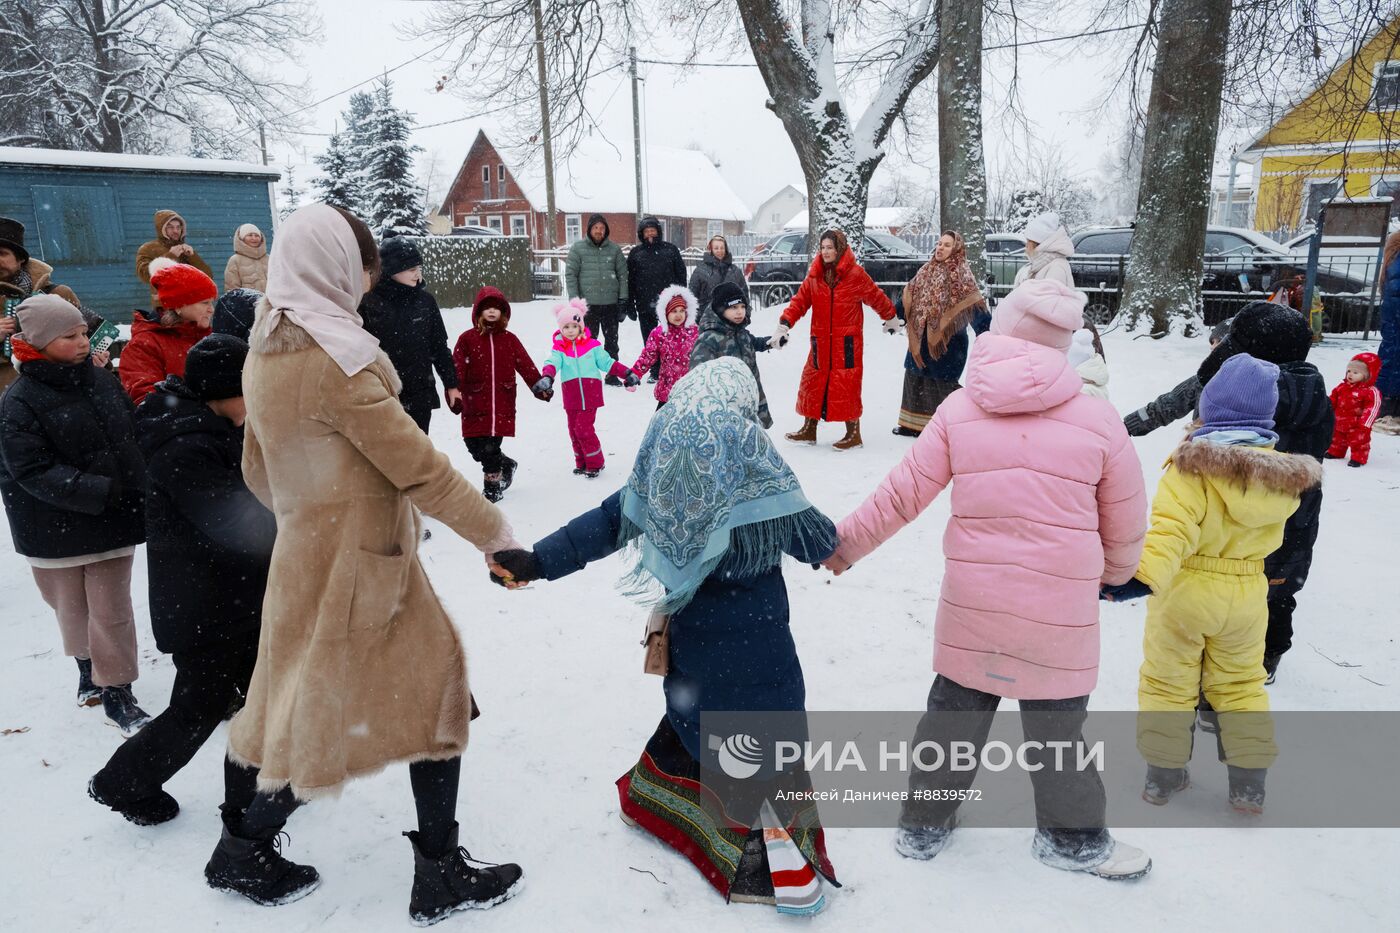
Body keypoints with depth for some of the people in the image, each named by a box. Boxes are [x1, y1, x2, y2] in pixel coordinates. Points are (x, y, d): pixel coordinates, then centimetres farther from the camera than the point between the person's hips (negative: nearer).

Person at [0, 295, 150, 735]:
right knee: (73, 609, 16)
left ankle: (116, 690, 14)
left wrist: (137, 488, 2)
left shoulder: (102, 380, 1)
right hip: (56, 528, -2)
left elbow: (132, 436, 10)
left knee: (112, 609, 3)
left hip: (113, 518, 2)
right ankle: (88, 666, 40)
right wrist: (97, 491, -26)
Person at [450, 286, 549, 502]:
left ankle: (492, 486, 18)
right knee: (475, 446, 2)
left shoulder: (509, 339, 7)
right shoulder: (467, 339, 0)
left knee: (490, 447, -3)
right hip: (475, 405, 1)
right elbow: (457, 370, -6)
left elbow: (526, 365, 6)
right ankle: (505, 465, 30)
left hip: (502, 404, 0)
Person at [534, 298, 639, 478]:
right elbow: (552, 363, -18)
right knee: (574, 430, 11)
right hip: (571, 398, 3)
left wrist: (627, 374, -2)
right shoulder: (559, 349, 0)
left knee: (583, 428, -9)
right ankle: (582, 463, 28)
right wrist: (547, 377, -39)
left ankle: (595, 463, 7)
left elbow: (608, 363, 5)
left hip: (590, 395, -3)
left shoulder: (592, 345, 0)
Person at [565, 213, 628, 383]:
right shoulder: (578, 248, 1)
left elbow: (623, 274, 9)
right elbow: (570, 275, -1)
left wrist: (623, 299, 2)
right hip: (588, 303, -2)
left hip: (611, 303, 2)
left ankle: (612, 374, 19)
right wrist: (574, 300, -8)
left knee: (612, 340, 9)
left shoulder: (614, 249, 7)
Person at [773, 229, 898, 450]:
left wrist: (891, 319, 19)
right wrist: (784, 325, -11)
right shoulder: (814, 276, 6)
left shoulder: (855, 275, -5)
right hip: (821, 342, 5)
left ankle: (853, 434, 10)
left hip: (847, 342, -4)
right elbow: (800, 301, 1)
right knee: (812, 383, 9)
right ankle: (809, 430, 23)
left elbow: (877, 297, 6)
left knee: (847, 386, -2)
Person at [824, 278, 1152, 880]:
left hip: (970, 601, 2)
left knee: (955, 704, 18)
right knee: (1057, 717, 16)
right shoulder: (1098, 418, -6)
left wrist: (847, 542, 12)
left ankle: (923, 823, 32)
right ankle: (1071, 836, 35)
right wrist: (1116, 570, 24)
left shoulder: (959, 410, -5)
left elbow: (902, 496, -2)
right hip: (1061, 605, -1)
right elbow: (1125, 523, 3)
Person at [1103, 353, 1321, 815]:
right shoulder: (1281, 475, -5)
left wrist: (1143, 575, -41)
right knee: (1241, 683, 21)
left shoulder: (1192, 465, -23)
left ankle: (1164, 772, 25)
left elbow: (1172, 528, -34)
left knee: (1167, 681, 14)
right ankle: (1248, 781, 27)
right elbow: (1266, 534, 10)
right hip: (1247, 595, 4)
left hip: (1182, 590, -4)